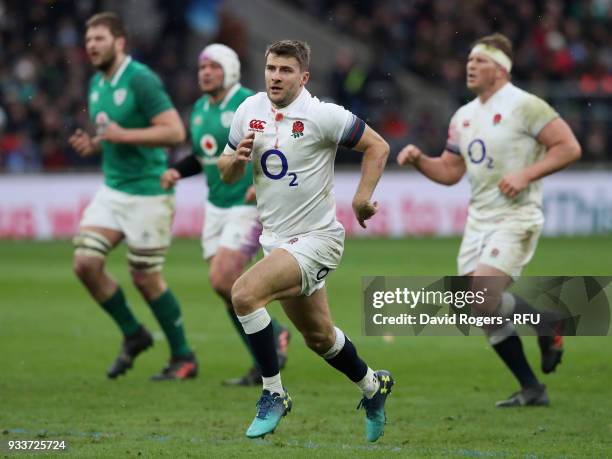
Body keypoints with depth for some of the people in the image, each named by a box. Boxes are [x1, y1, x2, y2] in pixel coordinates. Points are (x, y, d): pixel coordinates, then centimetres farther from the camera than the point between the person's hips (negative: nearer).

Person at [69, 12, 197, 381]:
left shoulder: (141, 80, -16)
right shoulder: (97, 84, 10)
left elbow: (175, 131, -22)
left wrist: (123, 135, -24)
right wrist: (92, 144, 2)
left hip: (148, 194, -8)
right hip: (113, 189, 8)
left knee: (146, 279, -2)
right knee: (86, 263, -3)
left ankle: (183, 357, 15)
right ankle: (134, 335, 15)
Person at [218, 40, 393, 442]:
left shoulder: (322, 115, -16)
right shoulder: (249, 110, 2)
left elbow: (378, 146, -8)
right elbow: (227, 174, 10)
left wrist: (363, 197, -17)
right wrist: (237, 158, -12)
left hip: (316, 239, -7)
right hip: (276, 238, 7)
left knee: (245, 294, -26)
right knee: (318, 336, 19)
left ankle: (273, 394, -14)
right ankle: (372, 385, 46)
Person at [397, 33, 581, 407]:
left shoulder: (524, 106, -10)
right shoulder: (463, 116, 13)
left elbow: (569, 148, -12)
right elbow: (450, 171, 19)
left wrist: (526, 175, -20)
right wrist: (418, 159, 1)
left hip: (516, 219, -8)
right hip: (479, 220, 8)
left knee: (484, 302, -22)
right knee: (482, 314, 3)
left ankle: (549, 321, 5)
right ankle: (532, 390, 14)